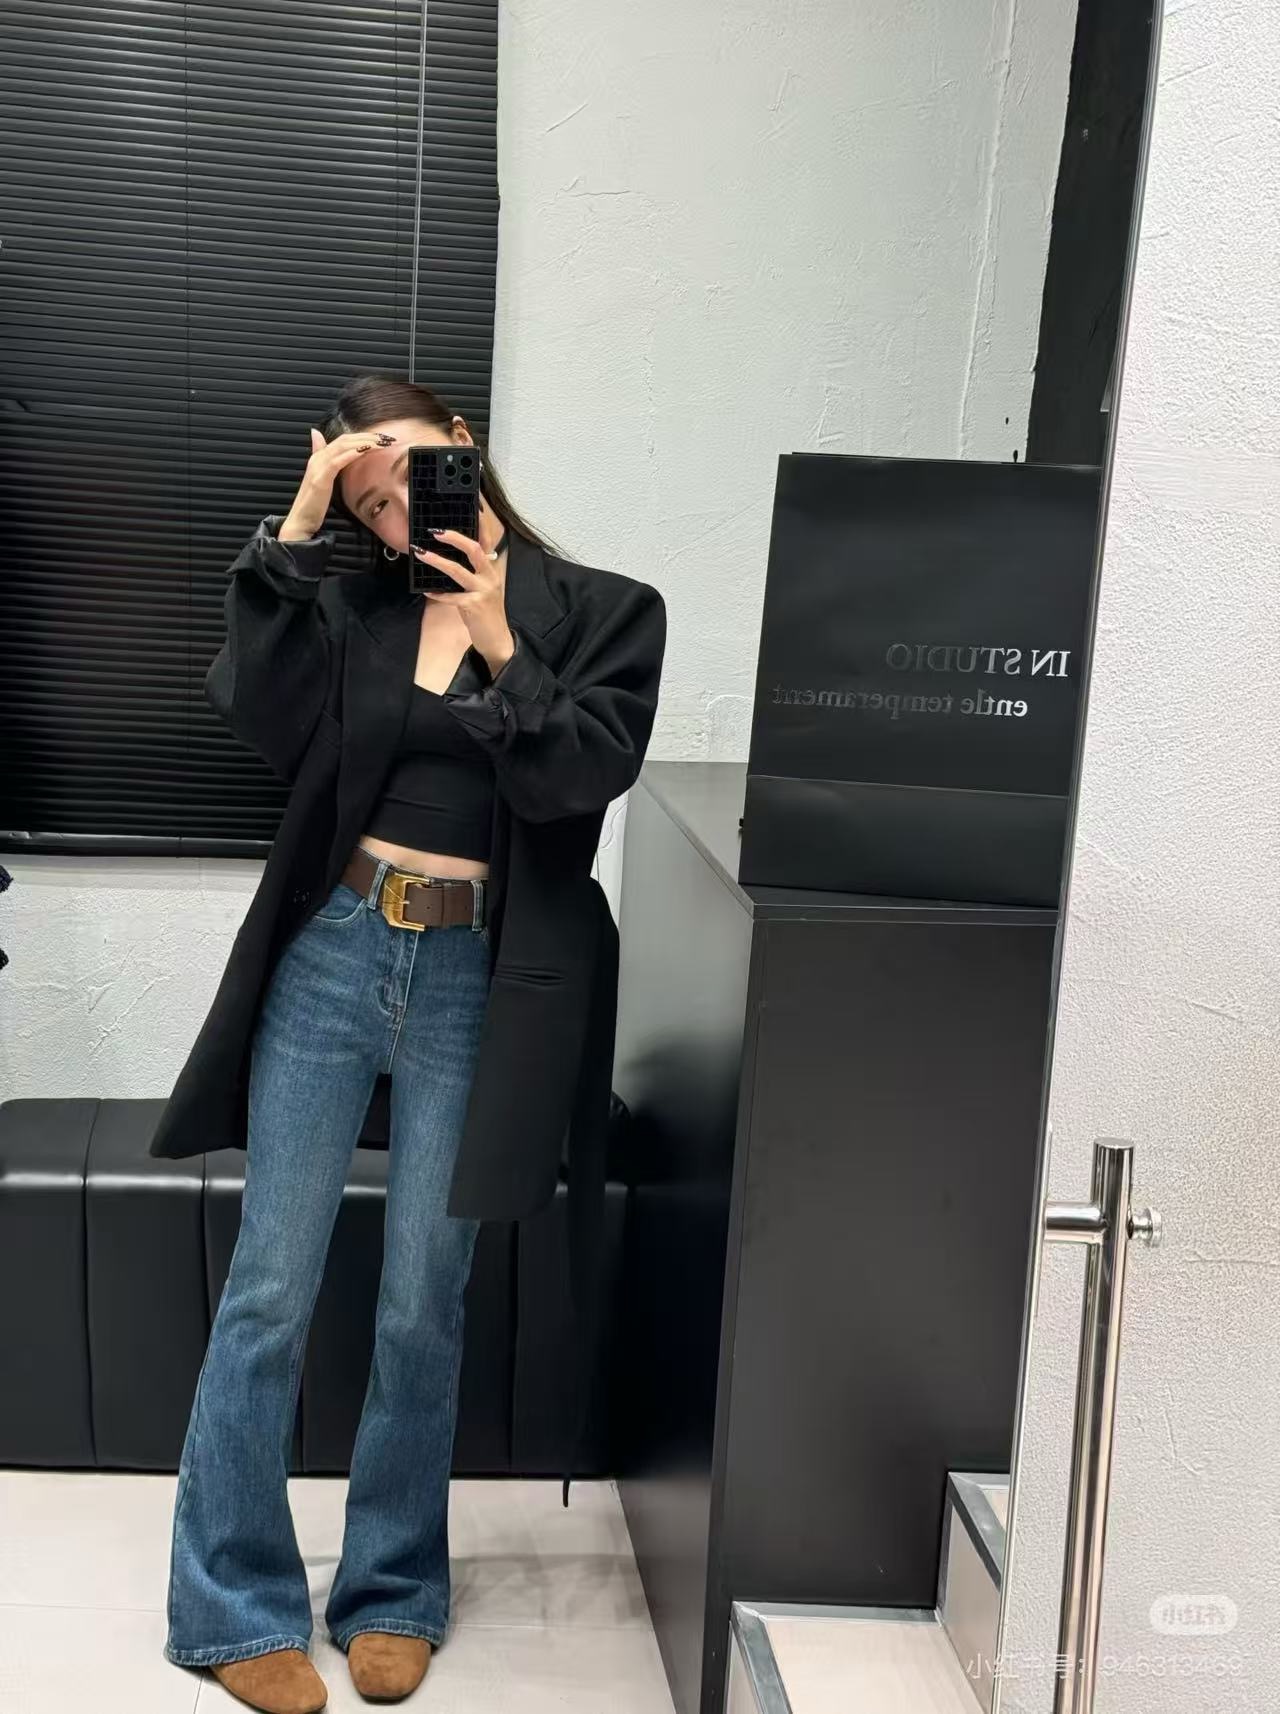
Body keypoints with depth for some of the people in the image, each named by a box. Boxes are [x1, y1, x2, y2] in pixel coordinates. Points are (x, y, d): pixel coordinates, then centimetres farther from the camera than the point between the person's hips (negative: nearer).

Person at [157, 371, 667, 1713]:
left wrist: (499, 642, -14)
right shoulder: (355, 606, 6)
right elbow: (259, 713, -10)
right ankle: (233, 1605, 20)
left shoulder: (602, 611, 1)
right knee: (268, 1293, 4)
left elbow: (583, 773, -11)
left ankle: (393, 1593, 29)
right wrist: (294, 533, -10)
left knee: (421, 1311, 10)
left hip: (473, 987, -1)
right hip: (329, 960, 2)